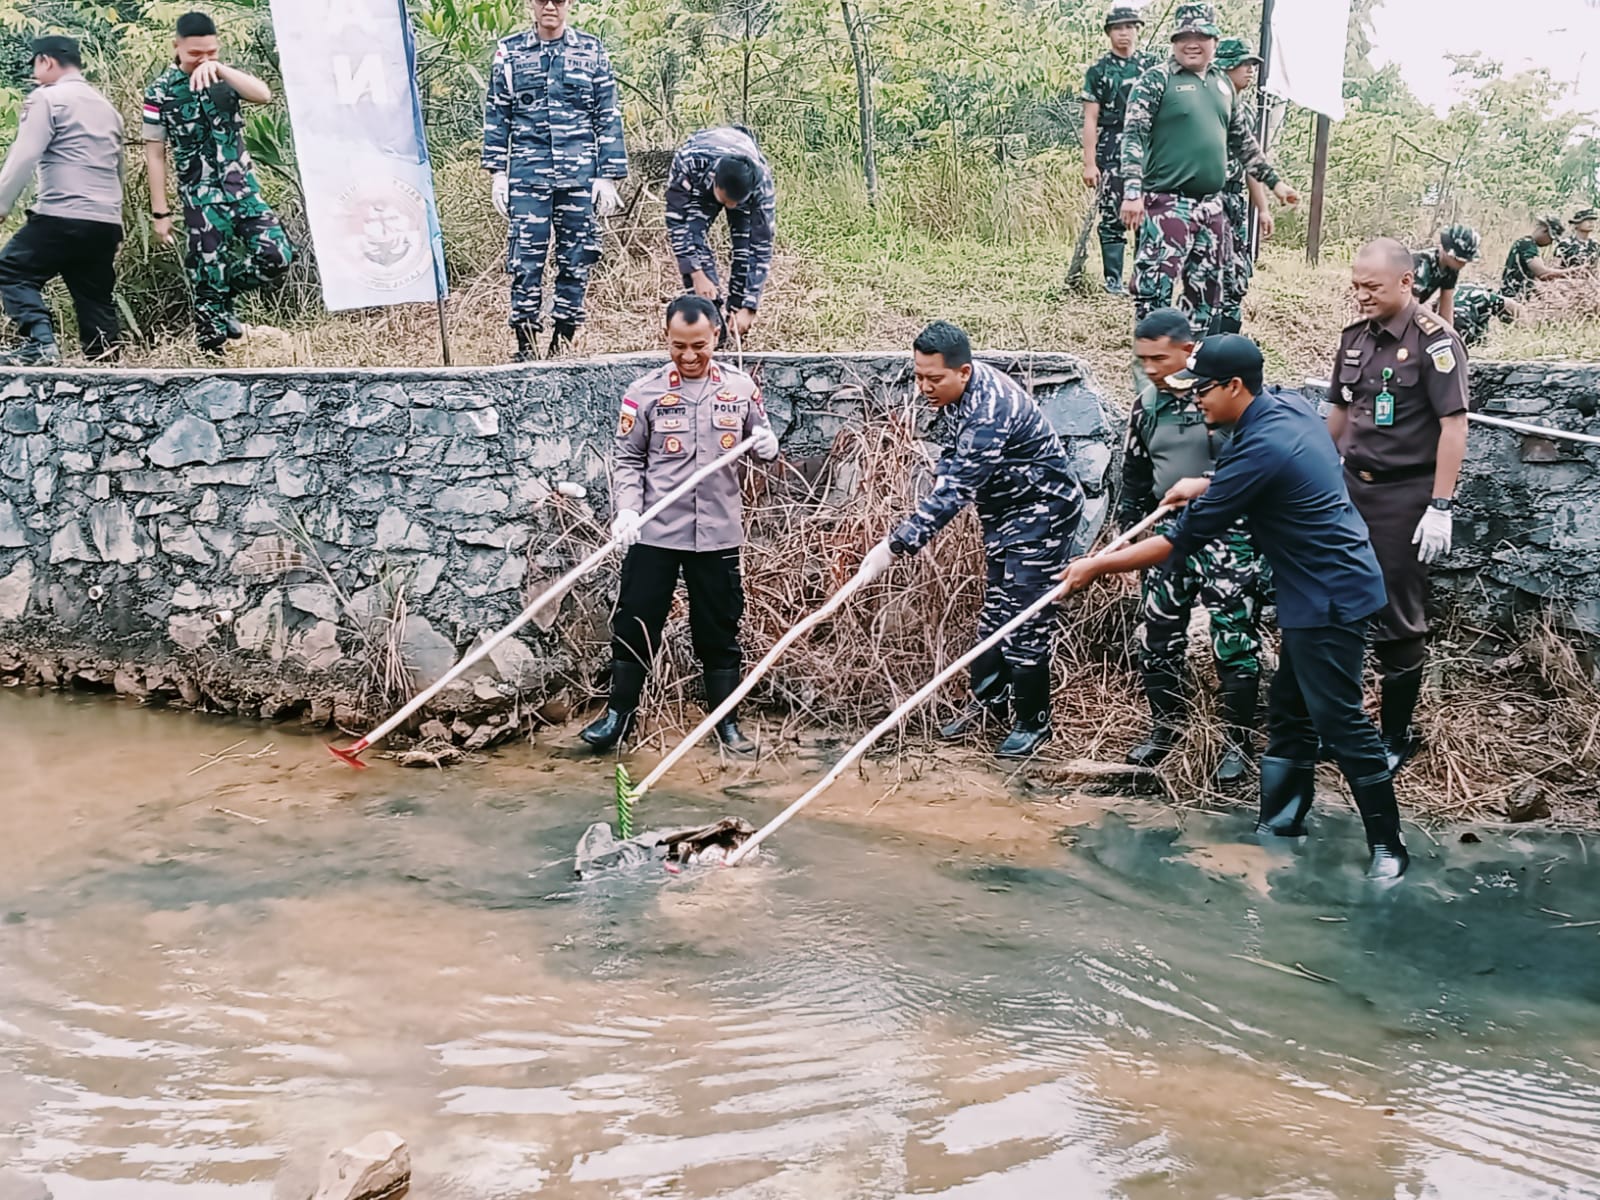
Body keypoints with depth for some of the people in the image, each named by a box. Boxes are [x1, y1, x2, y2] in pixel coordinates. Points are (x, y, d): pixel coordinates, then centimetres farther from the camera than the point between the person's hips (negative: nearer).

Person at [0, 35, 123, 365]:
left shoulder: (47, 98, -1)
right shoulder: (107, 108, 23)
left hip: (63, 216, -7)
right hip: (106, 222, 7)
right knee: (95, 298, 11)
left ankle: (39, 342, -15)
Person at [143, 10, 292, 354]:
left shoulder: (226, 76, 6)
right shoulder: (160, 91, -3)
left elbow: (264, 95, -15)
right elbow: (155, 154, -2)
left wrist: (220, 68, -26)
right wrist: (160, 213, -5)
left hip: (244, 188, 4)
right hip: (202, 199, -3)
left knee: (277, 256, -8)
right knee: (208, 281, -3)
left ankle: (225, 293, 18)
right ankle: (212, 350, 6)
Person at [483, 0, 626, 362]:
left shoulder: (592, 51, 7)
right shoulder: (510, 51, 7)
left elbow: (608, 118, 6)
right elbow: (496, 116, 9)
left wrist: (608, 176, 0)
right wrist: (497, 173, 2)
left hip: (579, 176, 1)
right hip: (527, 176, 0)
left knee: (576, 260, 3)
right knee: (525, 260, -4)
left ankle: (563, 342, 13)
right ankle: (525, 344, 3)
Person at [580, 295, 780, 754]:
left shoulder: (740, 387, 2)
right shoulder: (645, 391, -2)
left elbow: (763, 437, 13)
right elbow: (628, 460, 2)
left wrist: (767, 444, -10)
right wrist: (627, 510, -13)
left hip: (718, 532, 1)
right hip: (654, 531, -1)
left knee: (720, 629, 10)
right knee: (635, 622, 5)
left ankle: (725, 720, 24)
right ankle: (619, 713, 22)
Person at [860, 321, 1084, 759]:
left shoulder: (989, 412, -34)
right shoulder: (955, 391, -5)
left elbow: (954, 491, -39)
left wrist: (895, 546, -41)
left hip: (1042, 510, -9)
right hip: (1002, 507, 9)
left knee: (1025, 616, -7)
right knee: (994, 606, 15)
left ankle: (1033, 722, 7)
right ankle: (987, 700, 28)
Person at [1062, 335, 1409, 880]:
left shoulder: (1259, 449, -25)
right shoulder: (1290, 405, 2)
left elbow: (1183, 540, -22)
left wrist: (1096, 567, -14)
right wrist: (1206, 486, 12)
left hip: (1329, 599, -10)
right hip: (1315, 591, 10)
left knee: (1340, 722, -4)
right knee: (1289, 709, 16)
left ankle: (1387, 848, 7)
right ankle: (1281, 823, 26)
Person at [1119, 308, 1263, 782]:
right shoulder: (1147, 404, 5)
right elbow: (1134, 474, 16)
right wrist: (1130, 531, 17)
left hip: (1227, 536, -6)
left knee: (1234, 644, 0)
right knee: (1156, 638, 10)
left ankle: (1238, 742, 15)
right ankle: (1166, 726, 29)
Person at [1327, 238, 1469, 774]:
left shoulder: (1434, 340, -13)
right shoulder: (1355, 337, 8)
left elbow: (1454, 424, -15)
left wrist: (1441, 507, -19)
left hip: (1403, 496, -7)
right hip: (1350, 488, 7)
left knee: (1397, 621, 1)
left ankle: (1397, 738, 15)